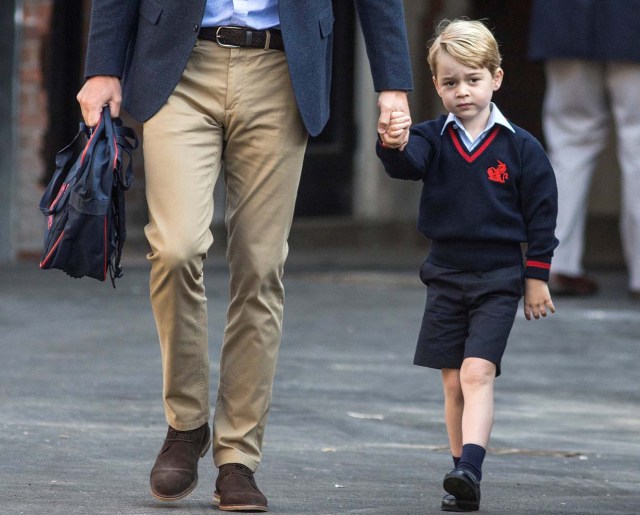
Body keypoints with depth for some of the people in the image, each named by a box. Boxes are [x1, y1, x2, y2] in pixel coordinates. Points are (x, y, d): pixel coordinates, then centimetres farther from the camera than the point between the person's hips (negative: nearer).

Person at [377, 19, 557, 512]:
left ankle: (469, 470, -26)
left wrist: (537, 276, 1)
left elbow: (542, 213, 2)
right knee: (453, 382, 6)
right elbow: (407, 163, -21)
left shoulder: (519, 147, -3)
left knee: (477, 373, -17)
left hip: (498, 278, -3)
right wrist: (394, 145, -44)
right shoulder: (432, 139, 0)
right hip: (446, 276, 3)